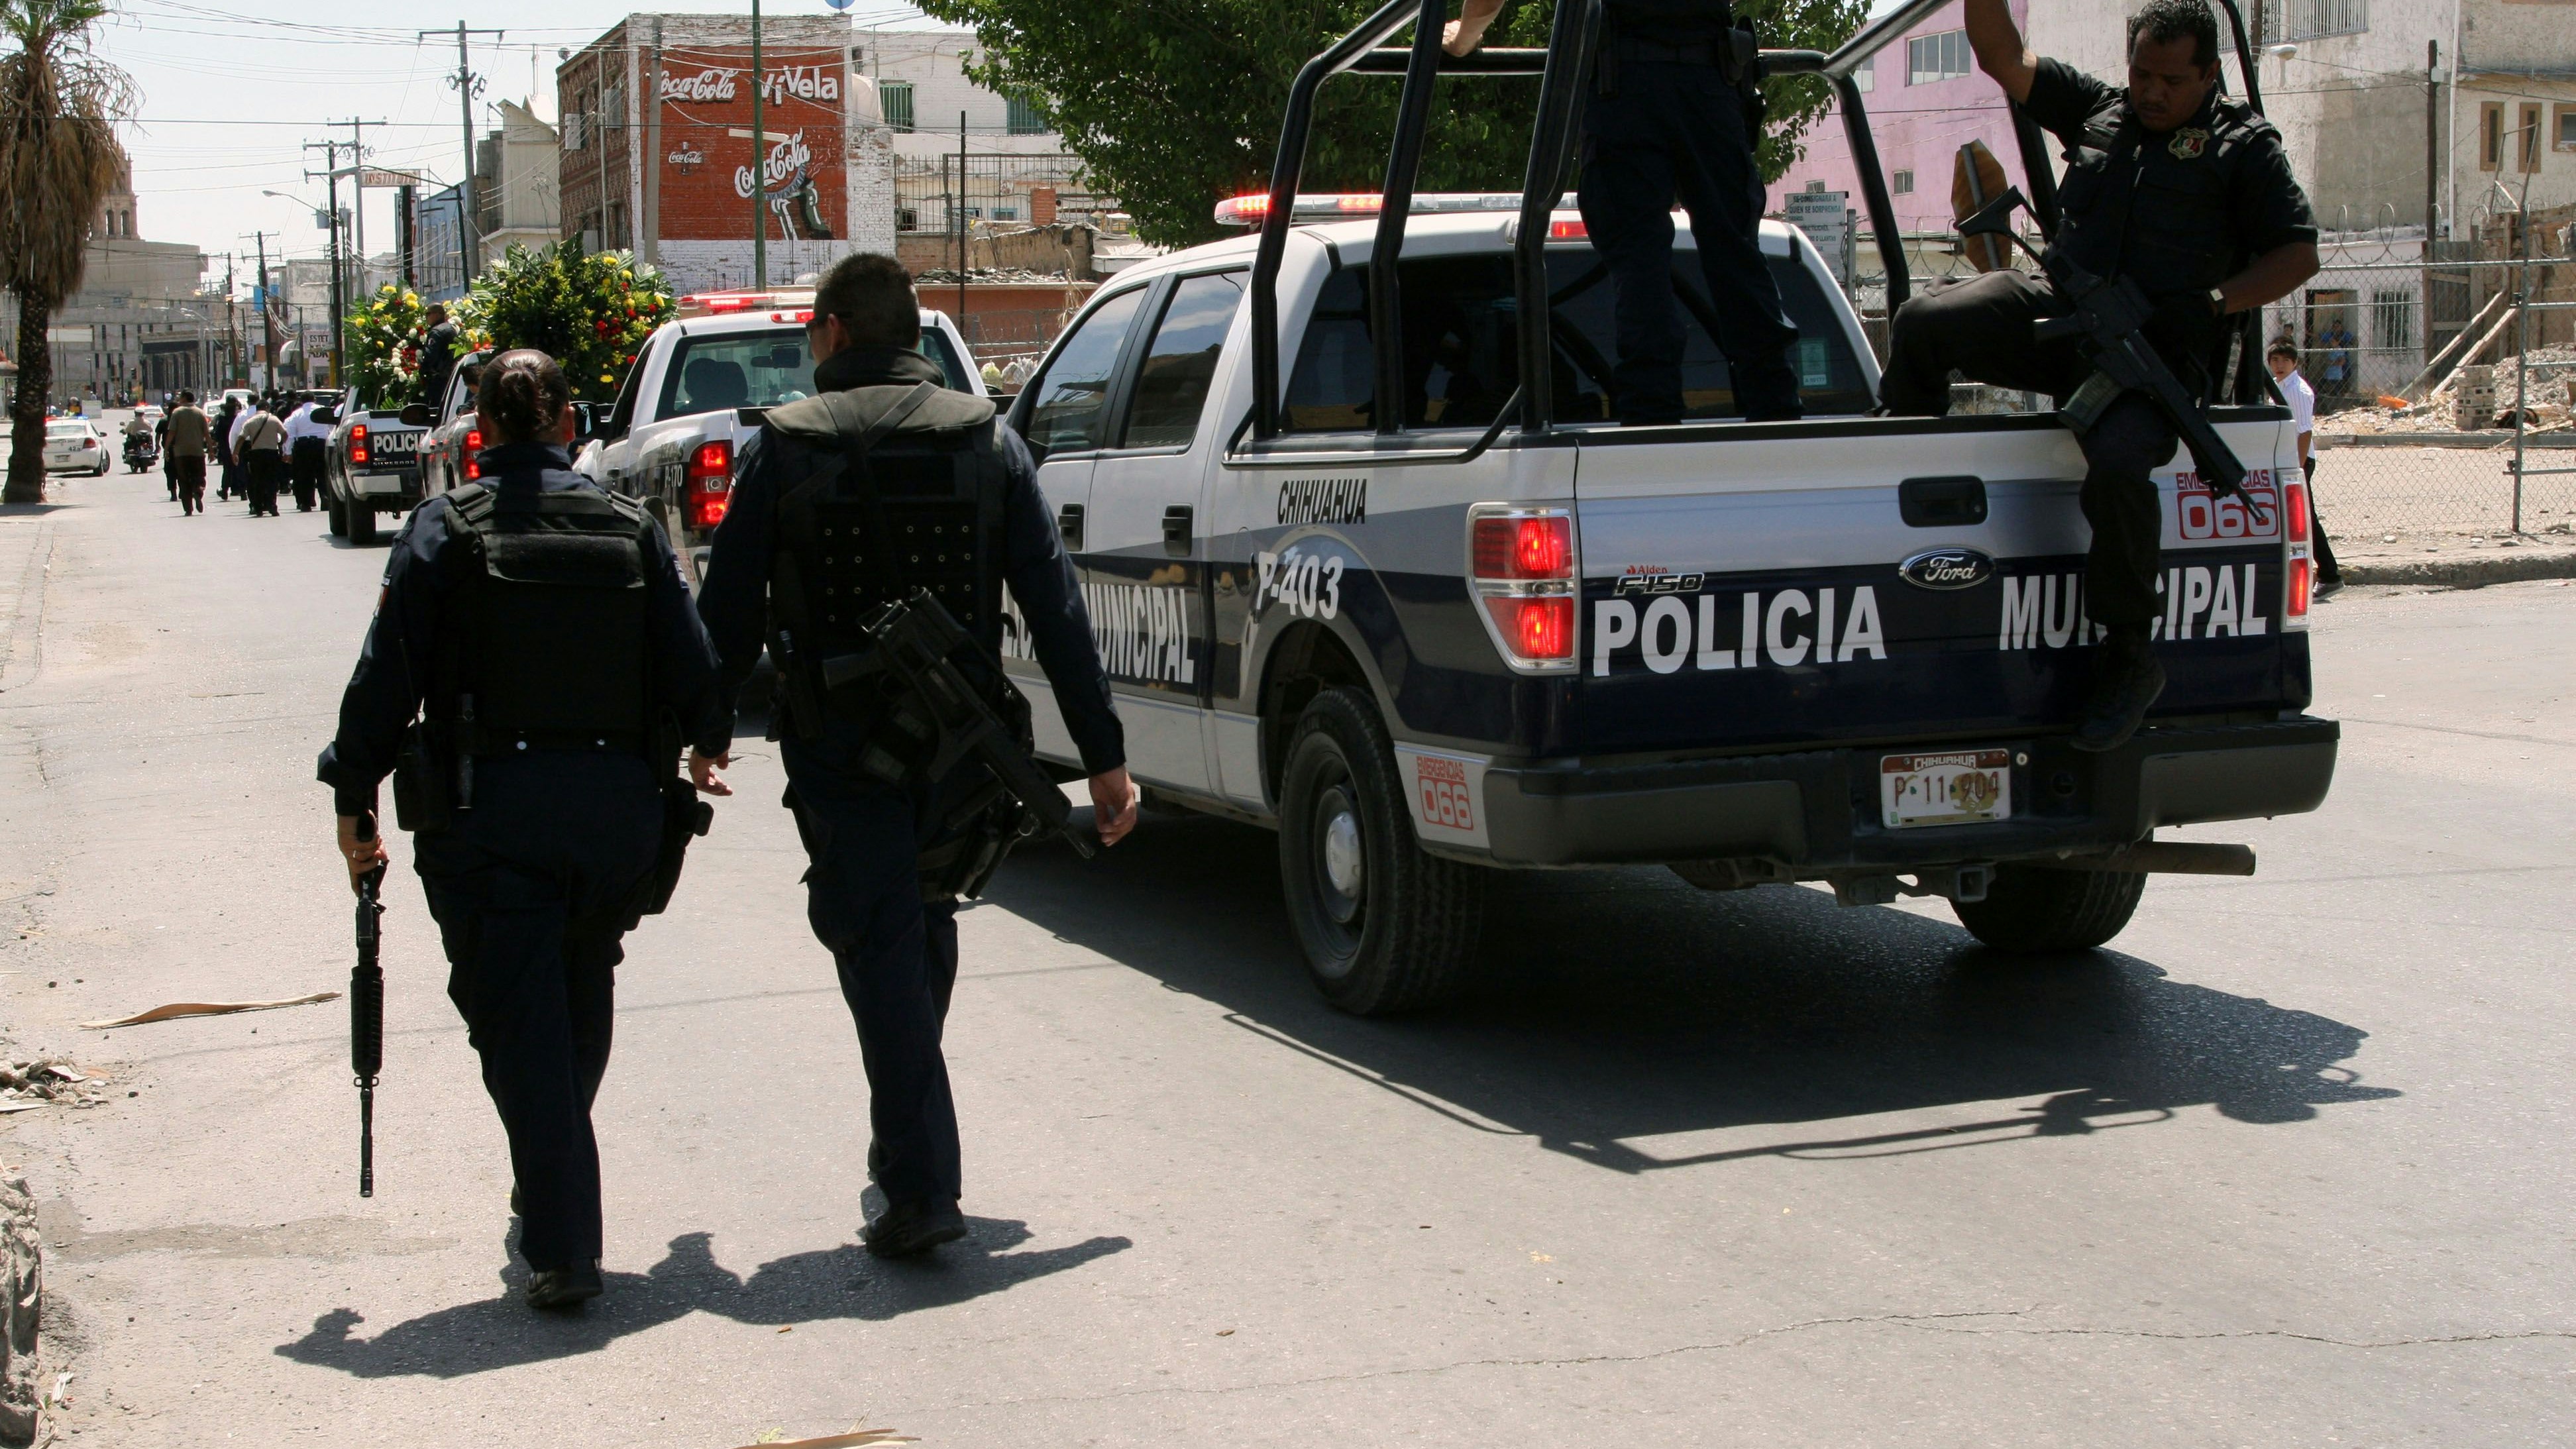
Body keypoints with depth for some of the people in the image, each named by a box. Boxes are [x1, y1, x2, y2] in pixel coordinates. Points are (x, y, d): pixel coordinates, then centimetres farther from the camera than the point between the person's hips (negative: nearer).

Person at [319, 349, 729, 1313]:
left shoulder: (446, 530, -4)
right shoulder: (630, 528, 4)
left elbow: (386, 680, -7)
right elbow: (692, 674, 5)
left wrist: (353, 801, 3)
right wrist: (703, 747, 26)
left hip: (491, 815, -3)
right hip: (616, 807, 4)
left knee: (519, 1023, 0)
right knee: (582, 1011, 22)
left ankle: (562, 1248, -6)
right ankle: (554, 1191, 38)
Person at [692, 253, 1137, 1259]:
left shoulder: (786, 449, -3)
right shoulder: (987, 440, 3)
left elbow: (730, 611, 1)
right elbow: (1056, 608, -1)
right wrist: (1103, 754, 1)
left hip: (841, 753, -3)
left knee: (879, 948, 0)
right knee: (927, 921, 23)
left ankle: (921, 1186, -6)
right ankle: (908, 1136, 34)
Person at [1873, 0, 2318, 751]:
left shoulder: (2243, 146, 7)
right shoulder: (2095, 111, 18)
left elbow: (2299, 254, 3)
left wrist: (2214, 303, -11)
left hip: (2160, 352, -5)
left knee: (2118, 464, -33)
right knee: (1925, 322, -15)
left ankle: (2129, 658, -18)